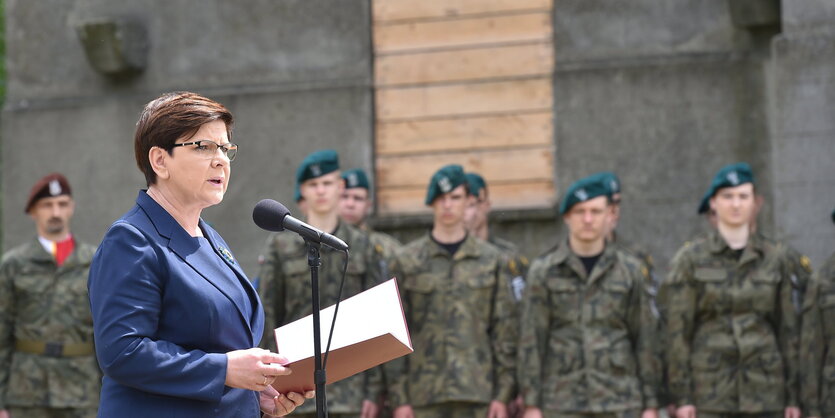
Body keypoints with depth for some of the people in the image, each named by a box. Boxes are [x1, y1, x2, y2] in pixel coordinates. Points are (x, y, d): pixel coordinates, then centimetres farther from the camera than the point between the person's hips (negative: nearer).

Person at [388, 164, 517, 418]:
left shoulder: (492, 261, 7)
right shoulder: (407, 261, 6)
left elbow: (505, 329, 5)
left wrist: (503, 394, -2)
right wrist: (399, 397, -3)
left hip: (477, 392, 0)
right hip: (425, 395, 0)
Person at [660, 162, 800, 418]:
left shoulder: (773, 258, 6)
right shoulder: (691, 259, -1)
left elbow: (787, 328, 8)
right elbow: (676, 330, -4)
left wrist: (792, 396, 5)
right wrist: (681, 397, -9)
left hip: (764, 387, 2)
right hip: (709, 390, -2)